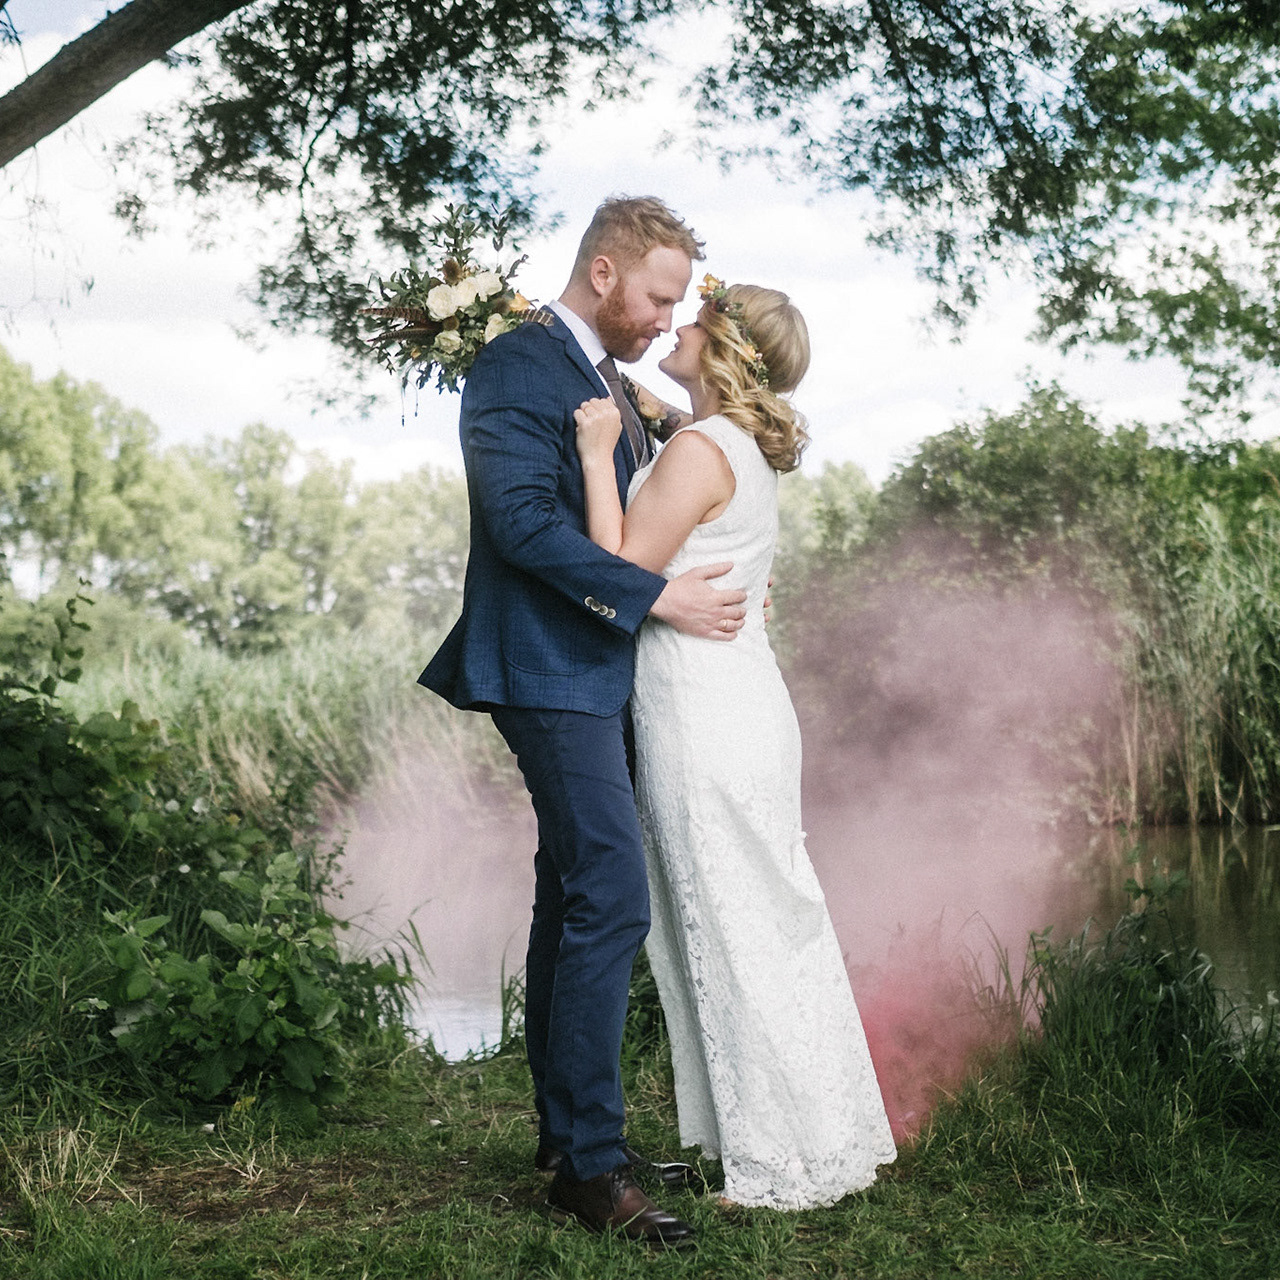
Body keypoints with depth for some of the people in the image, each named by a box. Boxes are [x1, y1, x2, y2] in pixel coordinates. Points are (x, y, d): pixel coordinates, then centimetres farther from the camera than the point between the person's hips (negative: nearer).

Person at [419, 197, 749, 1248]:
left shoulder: (609, 380, 18)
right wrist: (661, 596, -20)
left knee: (573, 900, 13)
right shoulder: (518, 369, -12)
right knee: (613, 899, -14)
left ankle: (567, 1132, 23)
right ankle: (592, 1162, -8)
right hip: (550, 672, -10)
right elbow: (527, 523, -21)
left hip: (594, 676, 10)